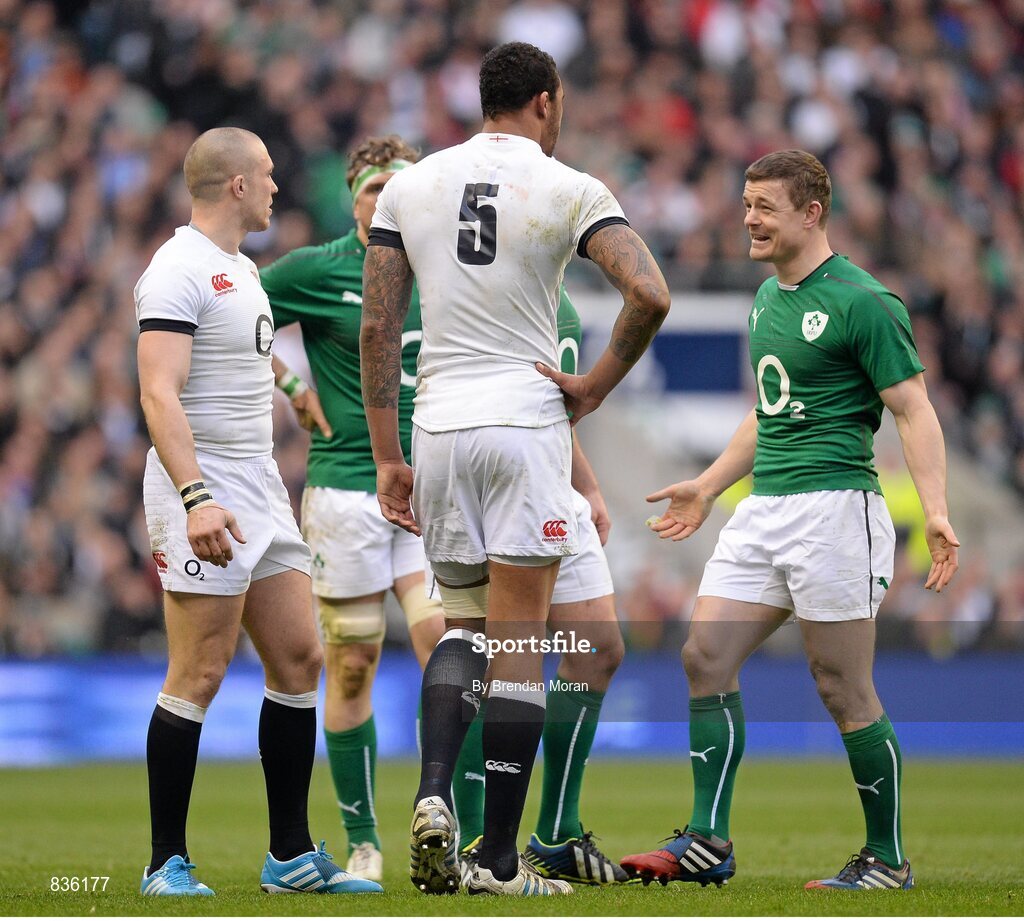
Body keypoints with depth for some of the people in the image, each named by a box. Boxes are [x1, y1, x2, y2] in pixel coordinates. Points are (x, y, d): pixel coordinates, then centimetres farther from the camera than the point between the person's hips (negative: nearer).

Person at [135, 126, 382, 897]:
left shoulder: (242, 270, 17)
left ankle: (292, 856, 13)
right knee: (199, 675, -8)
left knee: (298, 661, 8)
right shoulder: (180, 271, -13)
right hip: (204, 497, -10)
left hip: (260, 492, 10)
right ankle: (167, 862, -2)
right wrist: (196, 498, -31)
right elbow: (160, 395, -22)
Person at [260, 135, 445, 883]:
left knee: (447, 647, -13)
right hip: (345, 481, -3)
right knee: (352, 666, 2)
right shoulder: (318, 270, -3)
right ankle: (363, 842, 12)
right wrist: (292, 384, -1)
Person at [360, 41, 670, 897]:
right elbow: (650, 294, -16)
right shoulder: (568, 191, -3)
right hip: (526, 421, -4)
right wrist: (597, 385, -3)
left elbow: (376, 328, 6)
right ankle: (500, 858, -1)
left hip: (440, 425, 4)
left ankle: (434, 794, -7)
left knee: (463, 625, 17)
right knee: (519, 645, 0)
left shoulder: (410, 187, 8)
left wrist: (389, 458, 10)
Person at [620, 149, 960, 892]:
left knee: (844, 690, -5)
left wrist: (936, 512, -25)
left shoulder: (863, 303, -11)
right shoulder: (770, 297, 15)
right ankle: (708, 843, 4)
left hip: (834, 505, -8)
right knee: (705, 657, 0)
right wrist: (708, 488, 31)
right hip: (764, 509, 9)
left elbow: (914, 411, -13)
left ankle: (889, 859, 7)